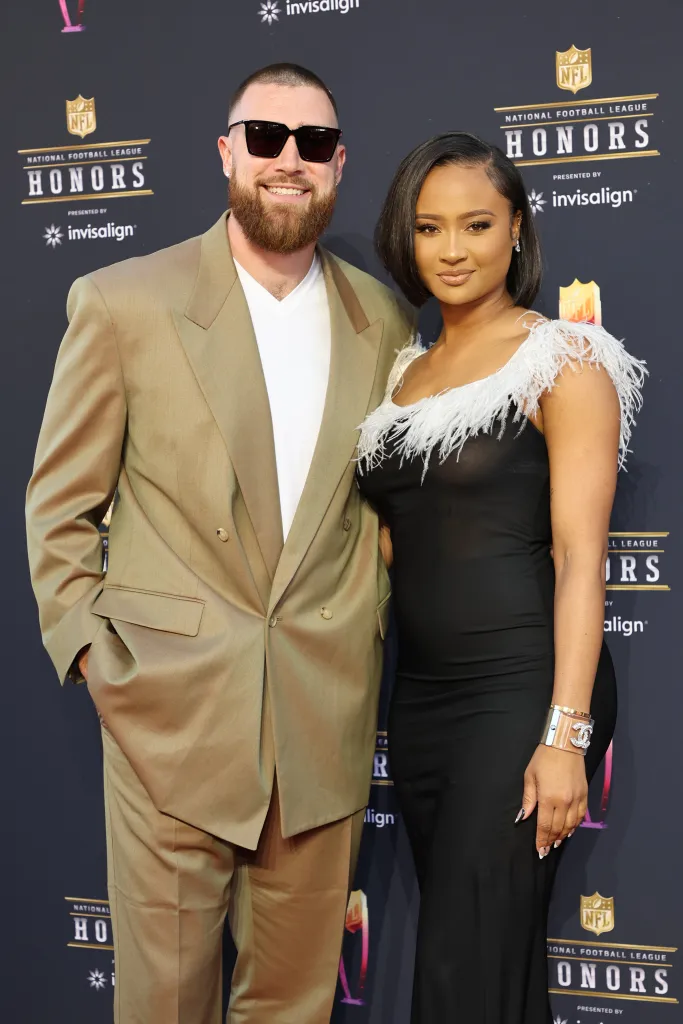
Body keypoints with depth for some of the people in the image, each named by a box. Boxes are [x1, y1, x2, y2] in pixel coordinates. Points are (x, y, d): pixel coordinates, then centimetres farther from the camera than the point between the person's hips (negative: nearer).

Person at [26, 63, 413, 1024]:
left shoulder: (383, 321, 7)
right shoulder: (123, 303, -3)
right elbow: (58, 504, 1)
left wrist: (367, 639, 8)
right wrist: (89, 649, -6)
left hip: (328, 721, 3)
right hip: (171, 714, -2)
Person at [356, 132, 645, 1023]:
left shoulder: (563, 362, -7)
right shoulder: (405, 373, 13)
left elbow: (580, 554, -13)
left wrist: (566, 735, -19)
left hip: (522, 689, -6)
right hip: (422, 692, 6)